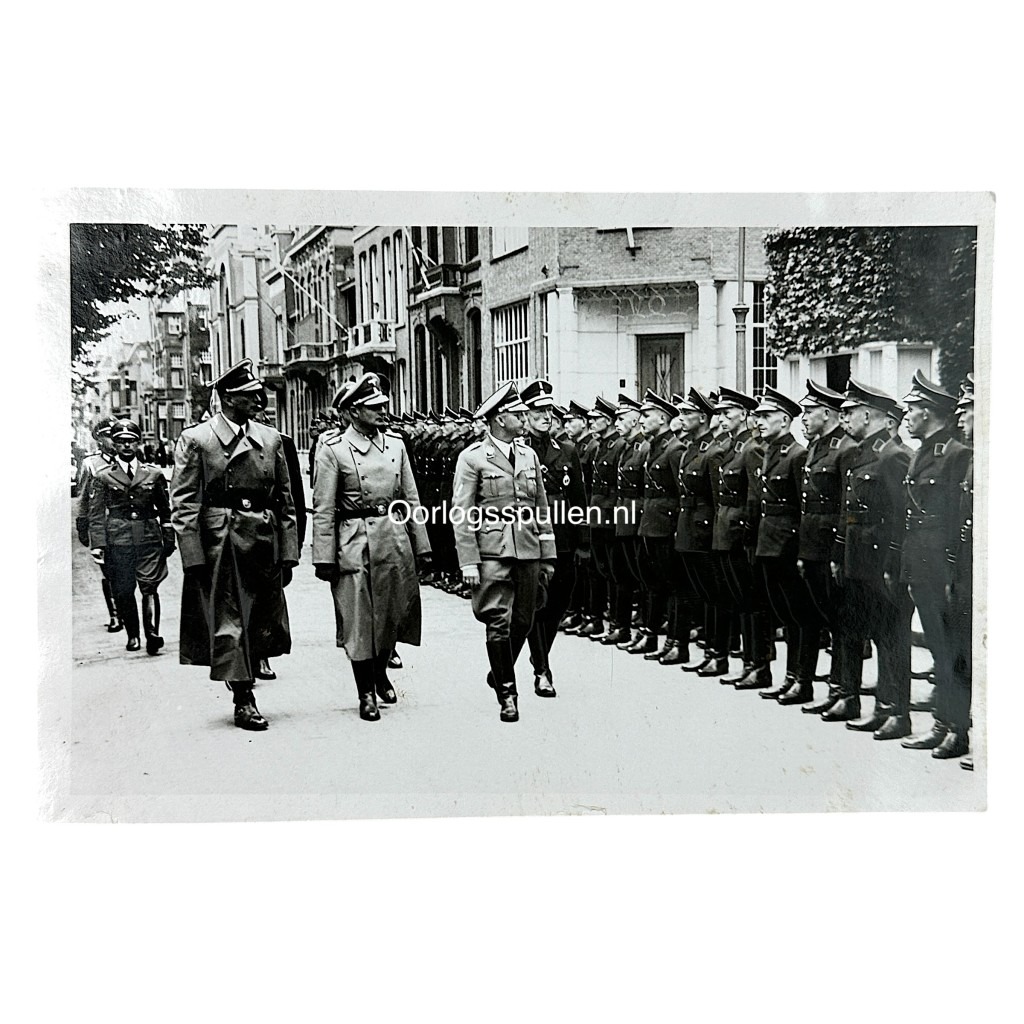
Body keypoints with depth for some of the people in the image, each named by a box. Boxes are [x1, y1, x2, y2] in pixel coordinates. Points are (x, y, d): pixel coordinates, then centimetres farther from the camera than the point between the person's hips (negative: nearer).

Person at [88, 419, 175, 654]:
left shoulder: (154, 474, 10)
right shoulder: (103, 476, 6)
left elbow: (165, 510, 16)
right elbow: (96, 514, 3)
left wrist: (169, 539, 11)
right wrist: (97, 544, -6)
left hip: (148, 538, 0)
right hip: (117, 541, 0)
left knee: (149, 586, -11)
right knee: (123, 591, 3)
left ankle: (152, 633, -18)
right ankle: (132, 636, 16)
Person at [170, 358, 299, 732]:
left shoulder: (271, 439, 10)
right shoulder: (195, 439, -2)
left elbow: (285, 501, 12)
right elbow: (183, 503, -4)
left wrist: (288, 554, 7)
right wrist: (194, 557, -11)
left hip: (265, 543, 4)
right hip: (219, 543, -4)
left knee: (263, 623, 8)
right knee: (227, 621, -1)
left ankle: (244, 683, 26)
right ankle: (243, 701, 8)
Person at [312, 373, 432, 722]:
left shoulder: (395, 443, 9)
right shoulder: (333, 449, -4)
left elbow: (411, 499, 12)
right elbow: (323, 509, -5)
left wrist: (421, 545, 8)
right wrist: (324, 557, -9)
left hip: (395, 538, 4)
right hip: (355, 541, -4)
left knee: (394, 613, 11)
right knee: (358, 620, 1)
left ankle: (381, 671, 37)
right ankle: (366, 693, 14)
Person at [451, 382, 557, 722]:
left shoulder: (529, 455, 13)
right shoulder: (472, 457, -2)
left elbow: (542, 510, 16)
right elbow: (462, 514, -5)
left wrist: (548, 555, 11)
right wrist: (468, 562, -11)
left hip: (528, 551, 5)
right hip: (492, 552, -5)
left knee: (522, 621, 10)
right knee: (499, 623, -6)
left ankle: (499, 673, 33)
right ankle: (507, 694, 5)